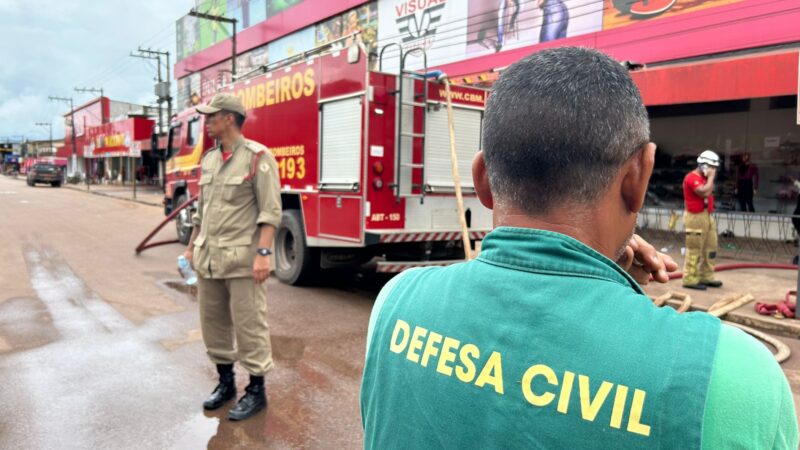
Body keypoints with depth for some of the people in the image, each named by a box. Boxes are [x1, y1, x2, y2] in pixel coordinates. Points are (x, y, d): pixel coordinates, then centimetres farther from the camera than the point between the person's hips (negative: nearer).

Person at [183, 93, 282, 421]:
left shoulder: (257, 156, -8)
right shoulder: (209, 159, 14)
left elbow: (270, 210, -13)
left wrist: (263, 253, -20)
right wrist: (192, 246, 20)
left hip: (241, 259, -7)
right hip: (208, 259, 7)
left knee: (249, 326, 0)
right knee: (213, 323, 14)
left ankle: (256, 390, 14)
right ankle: (225, 382, 31)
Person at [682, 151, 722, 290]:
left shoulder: (704, 178, 16)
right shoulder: (692, 177, -15)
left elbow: (708, 193, 19)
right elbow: (705, 192, -26)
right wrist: (711, 177, -17)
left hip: (707, 215, 10)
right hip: (695, 217, -10)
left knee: (710, 248, 12)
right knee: (694, 250, -5)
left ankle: (706, 277, 21)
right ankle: (690, 280, 2)